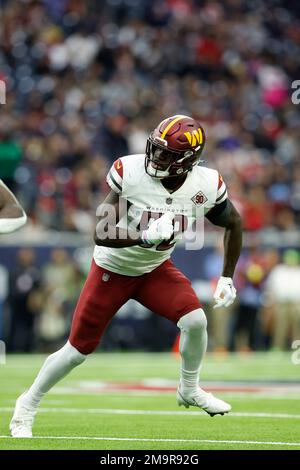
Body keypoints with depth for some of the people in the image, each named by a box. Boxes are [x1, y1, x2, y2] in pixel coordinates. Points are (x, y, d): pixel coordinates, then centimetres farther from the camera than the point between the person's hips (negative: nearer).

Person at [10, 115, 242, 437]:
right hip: (112, 270, -3)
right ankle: (27, 406, 23)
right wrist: (145, 236, -45)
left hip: (155, 269, 3)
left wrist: (227, 278, -1)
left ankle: (189, 390, 8)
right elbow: (101, 233, -30)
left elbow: (233, 224, 1)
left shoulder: (206, 186, -19)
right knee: (78, 349, 2)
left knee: (195, 320, -19)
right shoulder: (130, 173, -30)